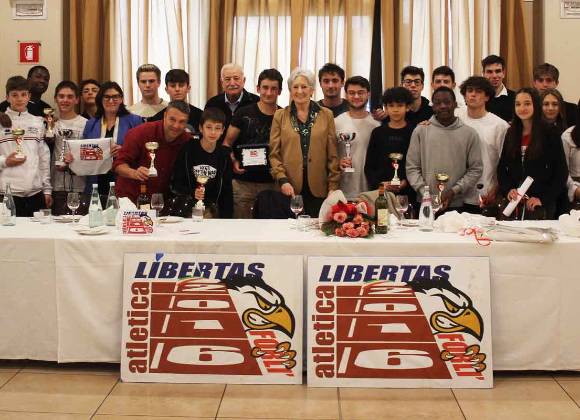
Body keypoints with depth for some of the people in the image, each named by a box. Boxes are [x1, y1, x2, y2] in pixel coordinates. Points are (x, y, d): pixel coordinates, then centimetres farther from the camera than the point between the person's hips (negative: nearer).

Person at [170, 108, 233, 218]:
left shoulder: (224, 155, 2)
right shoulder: (188, 150, -6)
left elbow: (227, 189, 7)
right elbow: (176, 184, -5)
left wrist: (226, 216, 1)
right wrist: (191, 193, -22)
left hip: (211, 209, 2)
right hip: (187, 208, -2)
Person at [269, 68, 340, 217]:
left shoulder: (326, 115, 8)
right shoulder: (280, 115, 8)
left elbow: (332, 154, 6)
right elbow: (274, 153, 5)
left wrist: (333, 186, 0)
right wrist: (282, 180, -9)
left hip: (318, 189, 0)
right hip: (290, 189, 0)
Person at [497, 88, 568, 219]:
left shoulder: (550, 134, -5)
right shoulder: (511, 134, 7)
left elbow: (561, 173, -5)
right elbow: (502, 168, 8)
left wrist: (543, 199, -12)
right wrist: (508, 190, -9)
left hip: (541, 205, -3)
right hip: (513, 203, 3)